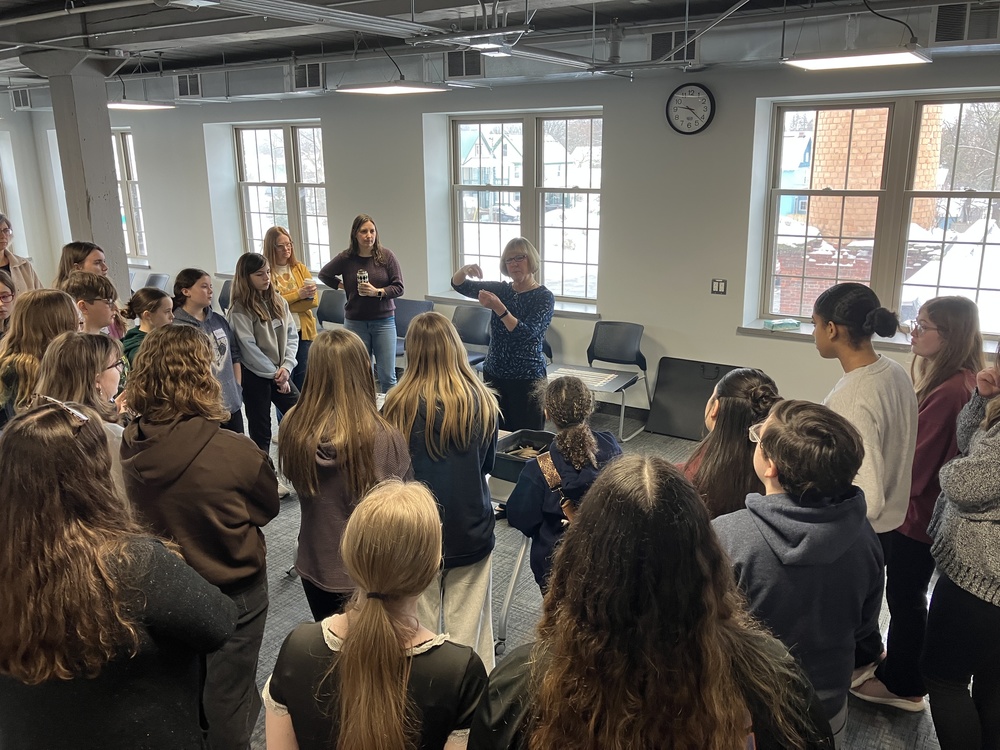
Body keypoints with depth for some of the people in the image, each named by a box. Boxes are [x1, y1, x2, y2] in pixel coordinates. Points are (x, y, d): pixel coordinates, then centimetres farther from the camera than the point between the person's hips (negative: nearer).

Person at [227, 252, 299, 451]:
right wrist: (274, 374, -14)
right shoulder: (240, 310, -13)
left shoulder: (278, 301, 6)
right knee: (261, 430, 5)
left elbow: (292, 334, 3)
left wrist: (286, 367, -11)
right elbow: (248, 348, -16)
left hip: (280, 373, 6)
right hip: (255, 376, -6)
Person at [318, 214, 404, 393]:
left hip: (384, 320, -1)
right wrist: (342, 285, 6)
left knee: (387, 376, -1)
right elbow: (324, 275, 17)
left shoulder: (386, 255, -4)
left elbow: (399, 287, -4)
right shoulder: (346, 258, -1)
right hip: (355, 322, 1)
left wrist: (377, 292, -17)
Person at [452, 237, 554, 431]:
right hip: (493, 374, 5)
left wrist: (498, 308, -31)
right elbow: (459, 285, 1)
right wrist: (464, 270, -22)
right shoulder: (500, 289, 7)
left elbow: (526, 333, -20)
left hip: (527, 378, -5)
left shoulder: (544, 297, -7)